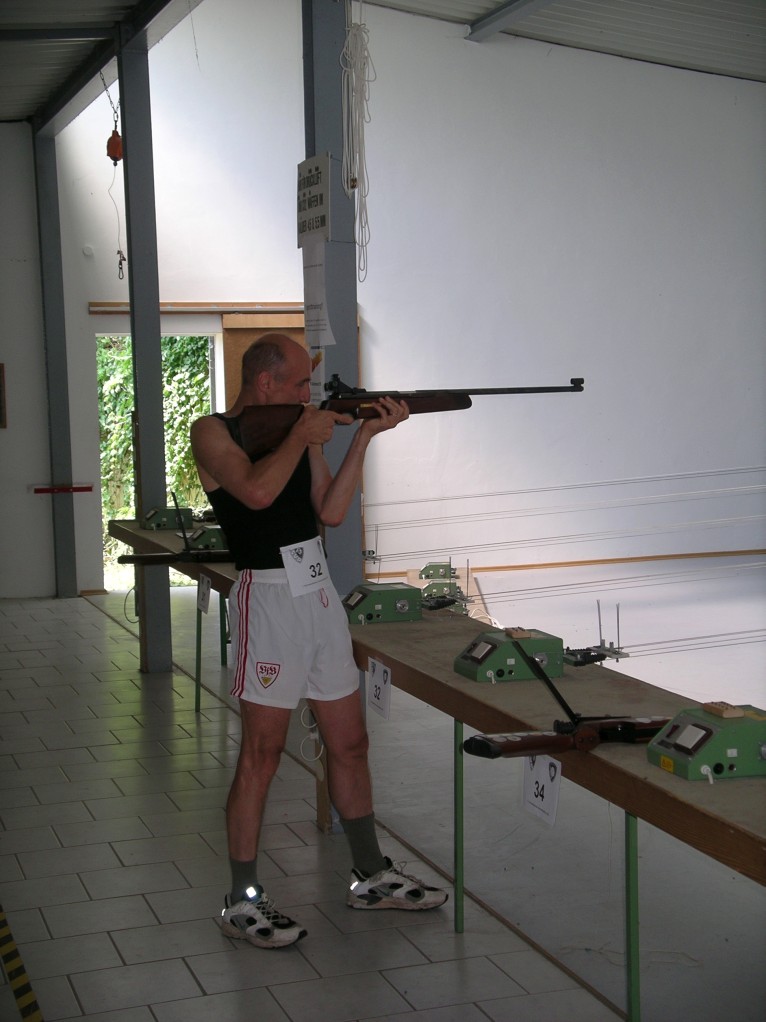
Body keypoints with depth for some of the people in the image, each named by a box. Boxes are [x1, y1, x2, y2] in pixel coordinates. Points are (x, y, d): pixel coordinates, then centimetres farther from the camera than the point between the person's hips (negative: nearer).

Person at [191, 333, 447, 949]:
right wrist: (303, 434, -13)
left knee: (350, 744, 13)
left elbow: (331, 511, 6)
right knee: (262, 754, -4)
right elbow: (257, 492, -24)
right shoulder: (214, 432, -6)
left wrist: (364, 436, 0)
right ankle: (243, 902, 7)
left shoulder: (300, 429, 13)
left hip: (319, 592, 7)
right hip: (270, 597, -7)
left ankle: (372, 876, 26)